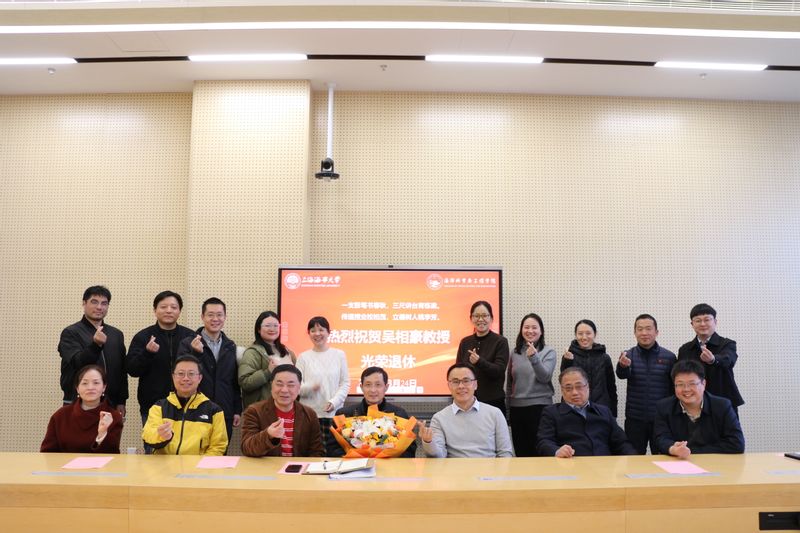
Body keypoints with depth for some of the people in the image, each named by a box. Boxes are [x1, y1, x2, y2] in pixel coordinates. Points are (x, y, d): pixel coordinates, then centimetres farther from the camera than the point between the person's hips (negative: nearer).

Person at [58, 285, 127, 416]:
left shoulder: (116, 335, 11)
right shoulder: (70, 333, -2)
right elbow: (78, 363, -17)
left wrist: (121, 401, 7)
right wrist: (95, 344, -33)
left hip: (109, 404, 4)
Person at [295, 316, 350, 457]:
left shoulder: (339, 355, 7)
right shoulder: (303, 357, 6)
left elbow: (345, 383, 7)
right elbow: (296, 386, 3)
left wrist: (334, 401, -8)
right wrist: (310, 387, -18)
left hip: (334, 414, 0)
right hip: (310, 414, 0)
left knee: (336, 453, -3)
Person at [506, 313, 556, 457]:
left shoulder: (549, 352, -2)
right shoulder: (515, 352, 8)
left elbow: (545, 377, -17)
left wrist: (534, 358, -32)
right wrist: (507, 408, 15)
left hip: (539, 406, -4)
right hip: (517, 407, 4)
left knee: (538, 451, -1)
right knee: (520, 451, 10)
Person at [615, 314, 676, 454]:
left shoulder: (669, 357, 0)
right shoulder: (628, 355, 0)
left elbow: (675, 388, 5)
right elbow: (622, 375, -20)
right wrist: (623, 365, -43)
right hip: (635, 419, 0)